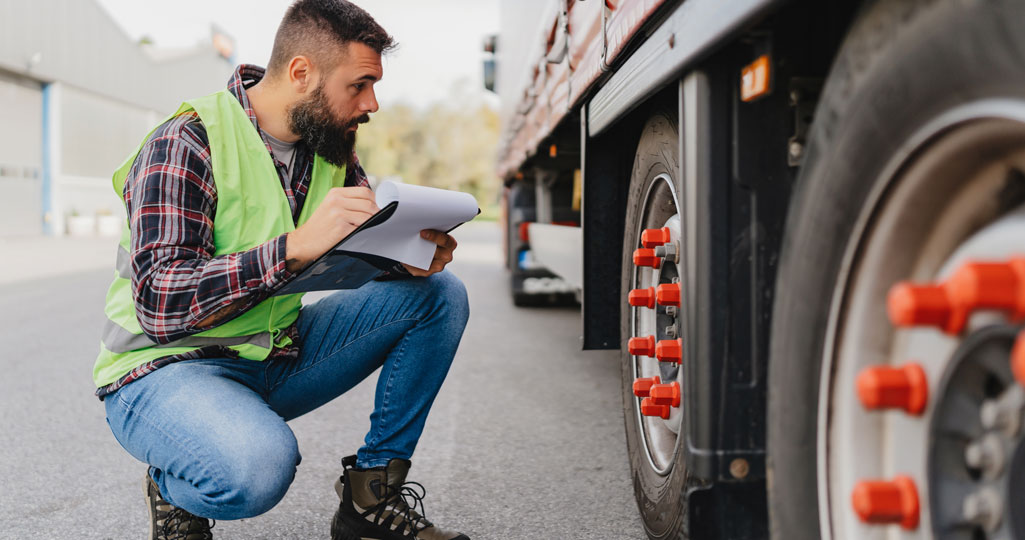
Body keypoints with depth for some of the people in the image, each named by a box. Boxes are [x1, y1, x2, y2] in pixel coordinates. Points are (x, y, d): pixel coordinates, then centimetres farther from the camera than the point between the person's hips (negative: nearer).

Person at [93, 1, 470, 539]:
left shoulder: (331, 145, 3)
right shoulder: (184, 145, -19)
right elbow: (160, 302, -28)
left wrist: (410, 257, -18)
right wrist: (297, 246, -38)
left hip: (277, 359, 7)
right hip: (167, 367, -7)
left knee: (439, 294, -5)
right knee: (257, 465, -40)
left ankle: (371, 495, 0)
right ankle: (175, 493, -2)